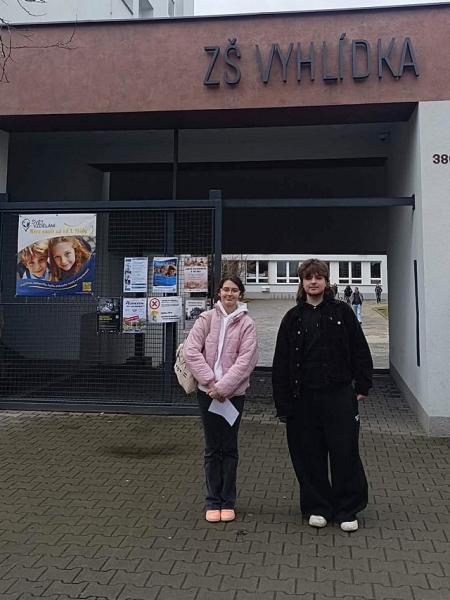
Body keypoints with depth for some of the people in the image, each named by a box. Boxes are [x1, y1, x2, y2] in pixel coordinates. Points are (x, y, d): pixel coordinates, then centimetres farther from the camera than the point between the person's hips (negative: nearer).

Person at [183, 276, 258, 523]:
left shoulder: (246, 324, -2)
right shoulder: (206, 319, 0)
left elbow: (245, 360, -9)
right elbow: (191, 350, -7)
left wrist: (222, 387, -16)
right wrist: (210, 382, -14)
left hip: (234, 393, 0)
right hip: (207, 391, 1)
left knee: (229, 447, 9)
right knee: (212, 448, 9)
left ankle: (228, 502, 22)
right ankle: (213, 501, 22)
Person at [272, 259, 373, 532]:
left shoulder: (342, 311, 3)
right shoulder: (293, 318, 6)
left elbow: (360, 350, 5)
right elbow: (281, 363, 5)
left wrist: (362, 386, -1)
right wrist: (283, 404, 1)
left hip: (338, 394, -2)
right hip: (303, 397, 2)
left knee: (345, 452, 2)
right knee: (310, 455, 8)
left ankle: (347, 510, 19)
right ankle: (317, 507, 25)